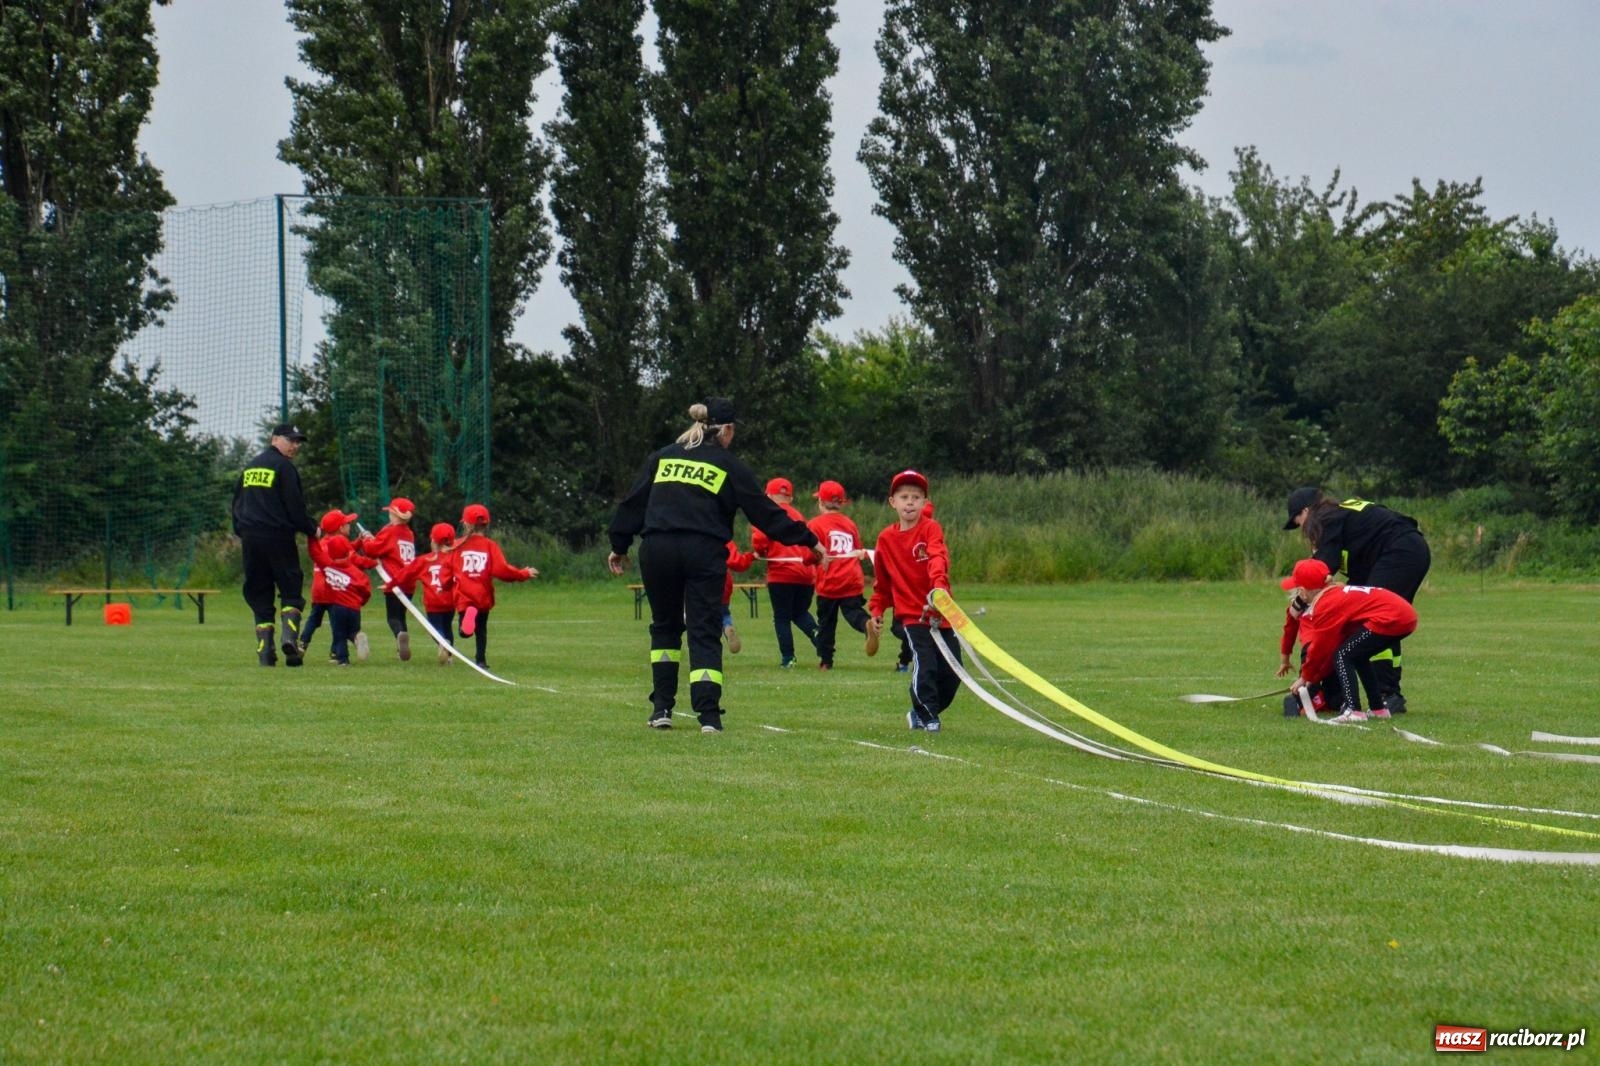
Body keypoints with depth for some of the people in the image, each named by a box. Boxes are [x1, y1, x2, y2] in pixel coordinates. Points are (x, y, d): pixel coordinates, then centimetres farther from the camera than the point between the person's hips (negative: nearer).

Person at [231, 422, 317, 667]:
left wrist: (240, 532, 24)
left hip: (250, 537, 6)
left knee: (259, 595, 7)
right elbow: (294, 506, -9)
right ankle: (290, 636, -23)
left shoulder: (251, 466, 17)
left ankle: (264, 651, 0)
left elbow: (236, 502, 19)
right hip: (277, 537, -6)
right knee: (291, 590, -1)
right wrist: (311, 531, 4)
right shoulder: (284, 466, -5)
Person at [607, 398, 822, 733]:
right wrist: (808, 541, 12)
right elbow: (766, 514, 6)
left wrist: (619, 546, 22)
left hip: (657, 551, 3)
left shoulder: (662, 458, 15)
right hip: (704, 553, -3)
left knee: (665, 627, 19)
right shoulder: (729, 466, 6)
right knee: (705, 633, 1)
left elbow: (633, 502, 14)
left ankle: (662, 707, 14)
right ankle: (709, 714, -10)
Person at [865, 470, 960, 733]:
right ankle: (927, 716, -2)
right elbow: (882, 581, 17)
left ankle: (921, 713, 24)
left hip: (940, 611, 0)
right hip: (912, 613, 0)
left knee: (952, 672, 3)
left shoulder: (931, 528, -5)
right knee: (925, 666, -17)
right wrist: (876, 610, 11)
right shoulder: (886, 538, 4)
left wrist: (939, 586, -43)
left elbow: (938, 558, -25)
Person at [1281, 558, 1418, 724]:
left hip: (1390, 617, -10)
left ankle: (1353, 711, -22)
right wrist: (1312, 676, 27)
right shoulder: (1337, 592, 22)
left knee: (1343, 656, -9)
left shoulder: (1325, 605, -6)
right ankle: (1379, 709, 30)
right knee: (1357, 657, 24)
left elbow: (1320, 648, 2)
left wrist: (1305, 678, 16)